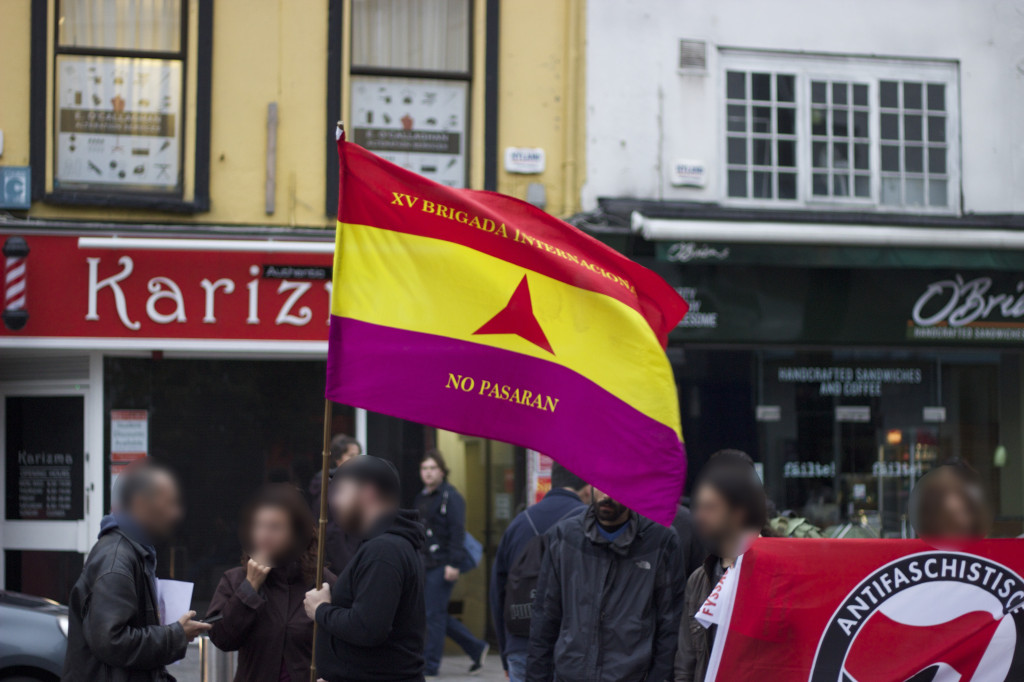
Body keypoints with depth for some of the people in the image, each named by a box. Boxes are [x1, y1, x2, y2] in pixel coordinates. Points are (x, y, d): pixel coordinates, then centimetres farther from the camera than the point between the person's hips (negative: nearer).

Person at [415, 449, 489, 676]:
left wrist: (453, 564, -21)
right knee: (439, 615, 11)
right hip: (426, 564, 9)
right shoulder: (421, 497, 16)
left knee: (434, 615, -5)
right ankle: (476, 648, 23)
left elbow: (457, 532, -15)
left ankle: (431, 664, 2)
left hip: (443, 566, -9)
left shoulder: (450, 496, -9)